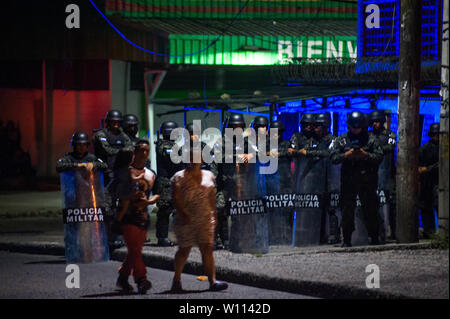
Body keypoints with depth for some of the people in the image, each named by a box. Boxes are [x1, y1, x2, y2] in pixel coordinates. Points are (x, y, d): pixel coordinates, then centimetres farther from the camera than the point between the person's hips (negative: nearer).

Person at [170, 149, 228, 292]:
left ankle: (213, 281, -13)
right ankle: (176, 280, 21)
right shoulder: (179, 177, 0)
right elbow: (176, 198, -6)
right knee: (184, 250, 5)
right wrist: (182, 214, -16)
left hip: (205, 220, 3)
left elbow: (212, 197, 16)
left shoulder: (209, 175, 13)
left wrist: (214, 215, 9)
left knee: (207, 249, -6)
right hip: (186, 220, -3)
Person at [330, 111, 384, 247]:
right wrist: (346, 155, -13)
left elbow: (379, 157, 1)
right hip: (348, 180, 1)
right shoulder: (341, 140, 9)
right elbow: (333, 158, 3)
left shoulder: (371, 139, 7)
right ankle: (347, 240, 5)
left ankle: (374, 238, 11)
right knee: (347, 210, 0)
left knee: (371, 209, 1)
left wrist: (366, 155, -14)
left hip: (367, 180, -1)